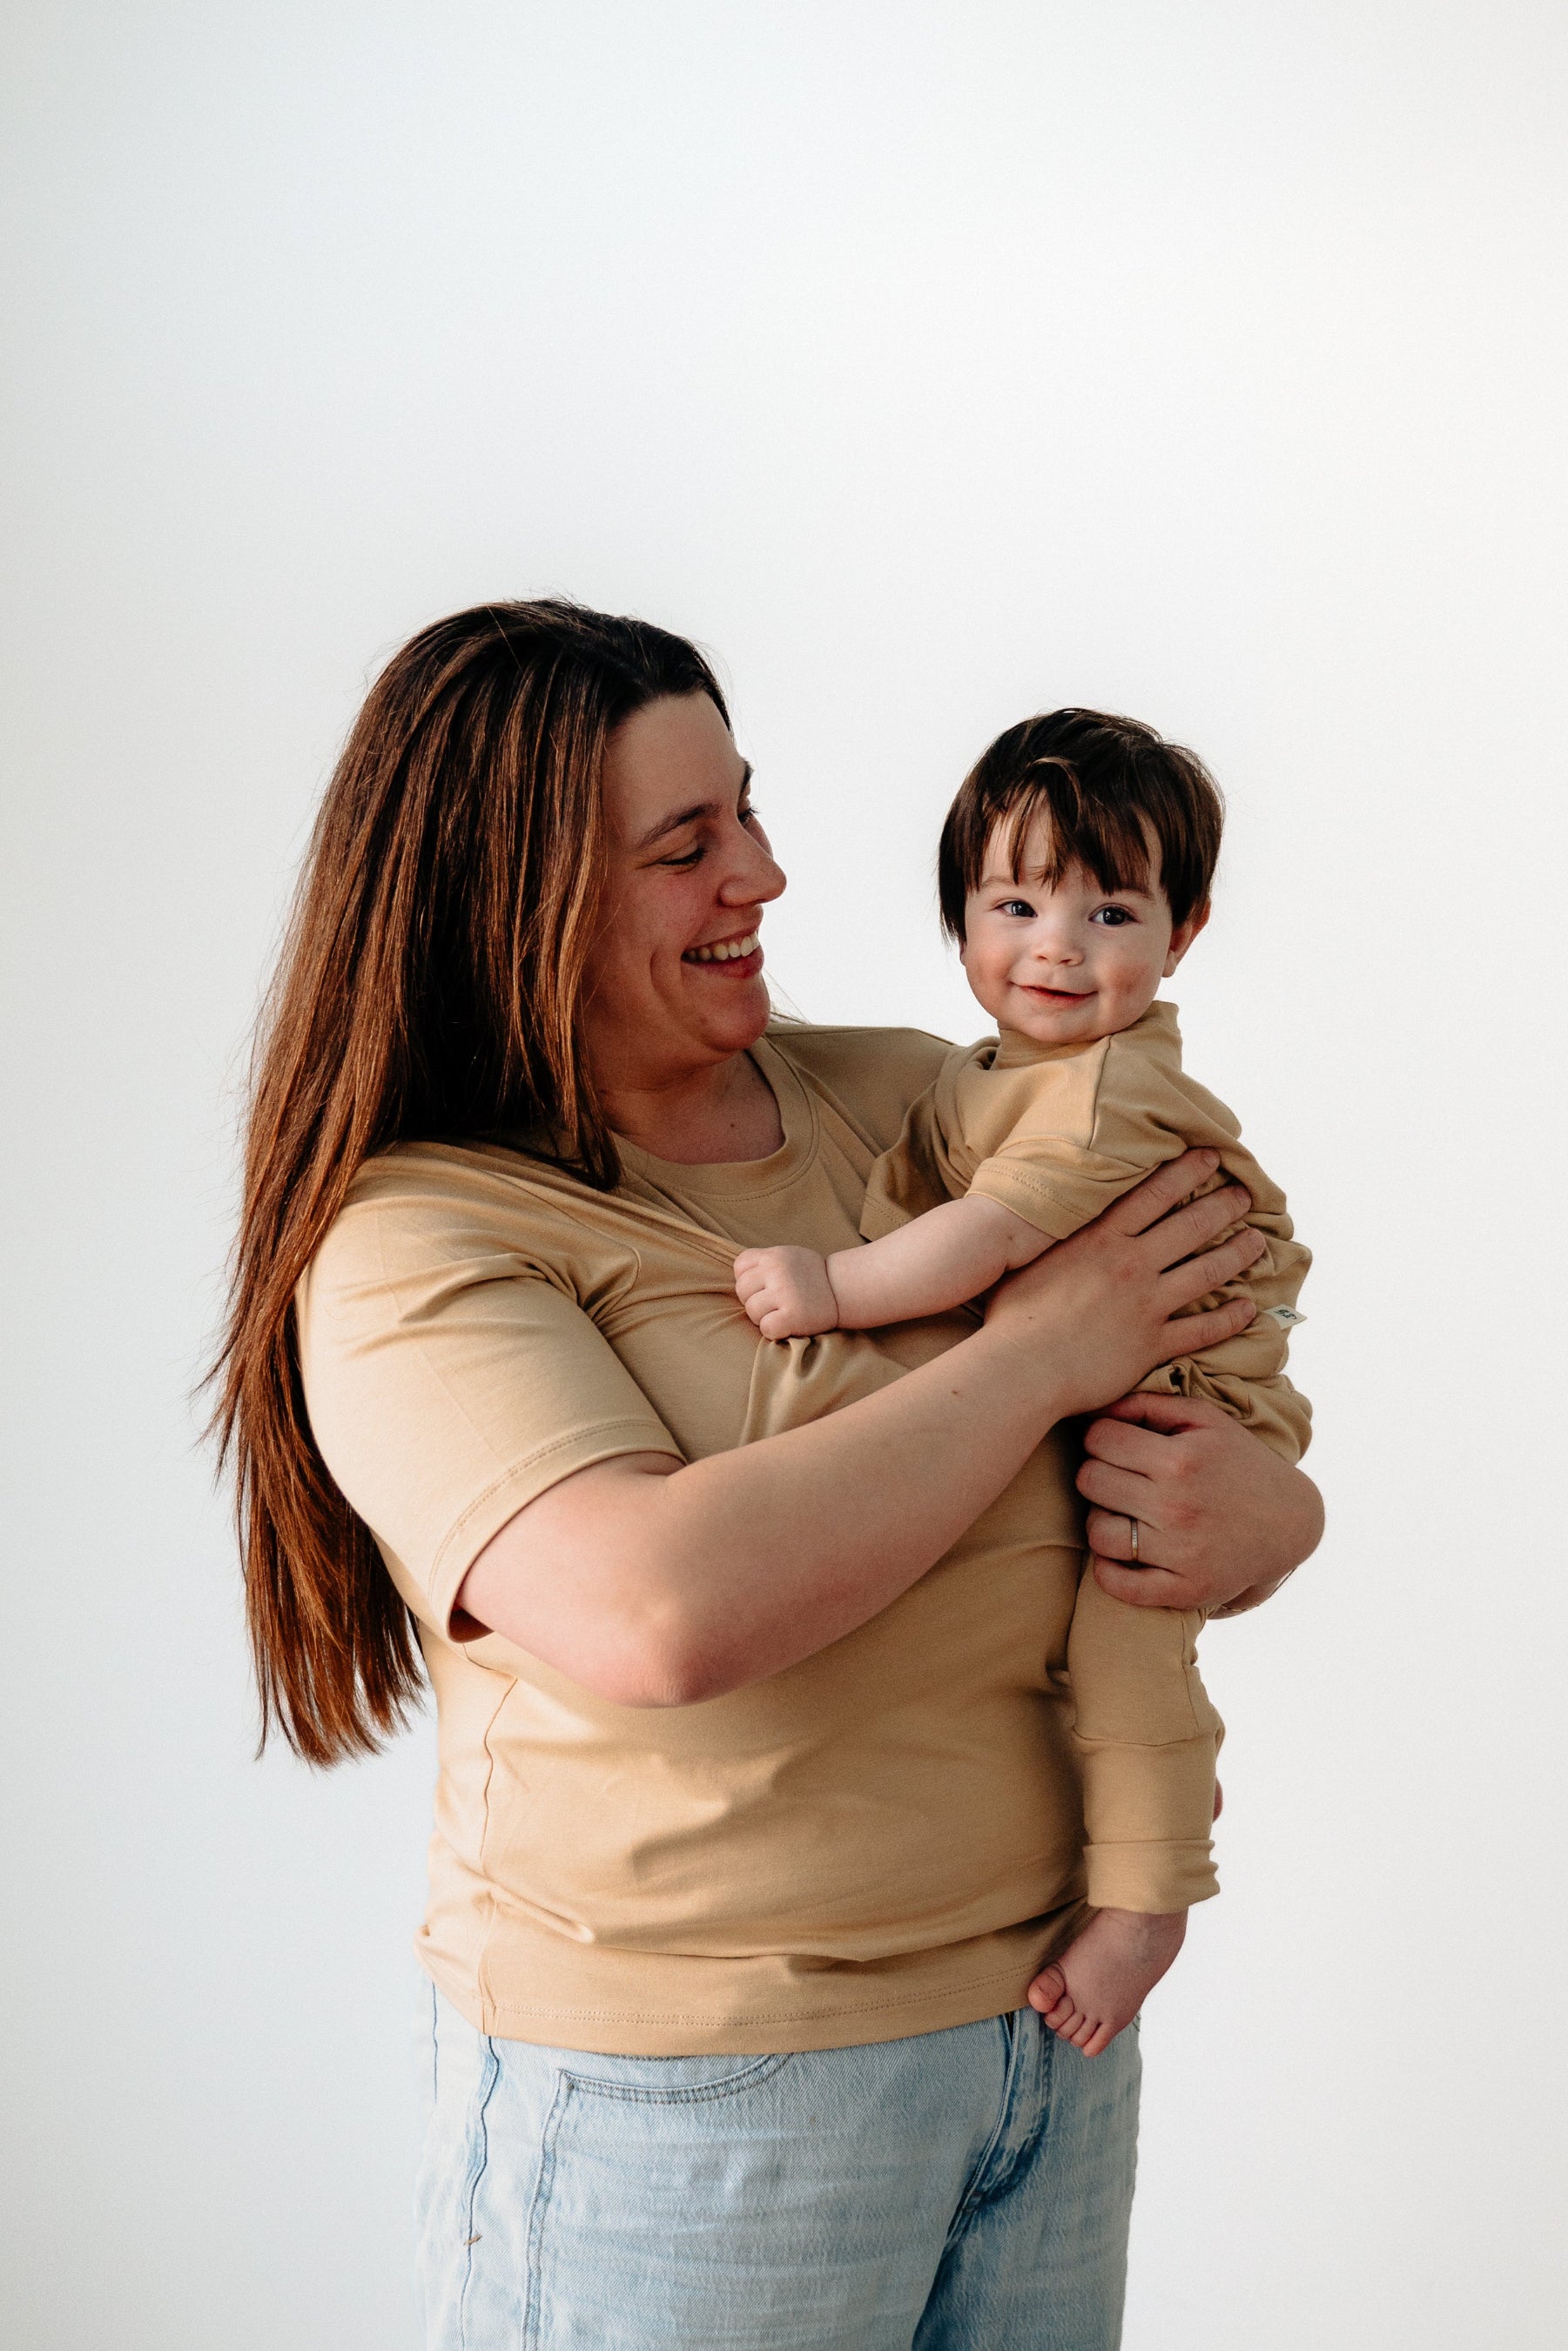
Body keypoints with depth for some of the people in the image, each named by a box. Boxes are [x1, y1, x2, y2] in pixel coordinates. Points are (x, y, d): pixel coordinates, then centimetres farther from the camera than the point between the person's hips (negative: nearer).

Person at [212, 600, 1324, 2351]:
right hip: (678, 2091, -5)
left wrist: (1266, 1512, -12)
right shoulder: (412, 1250, -13)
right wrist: (1033, 1356, -19)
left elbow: (1234, 1381, 13)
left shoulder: (904, 1099, 4)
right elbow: (658, 1614, -29)